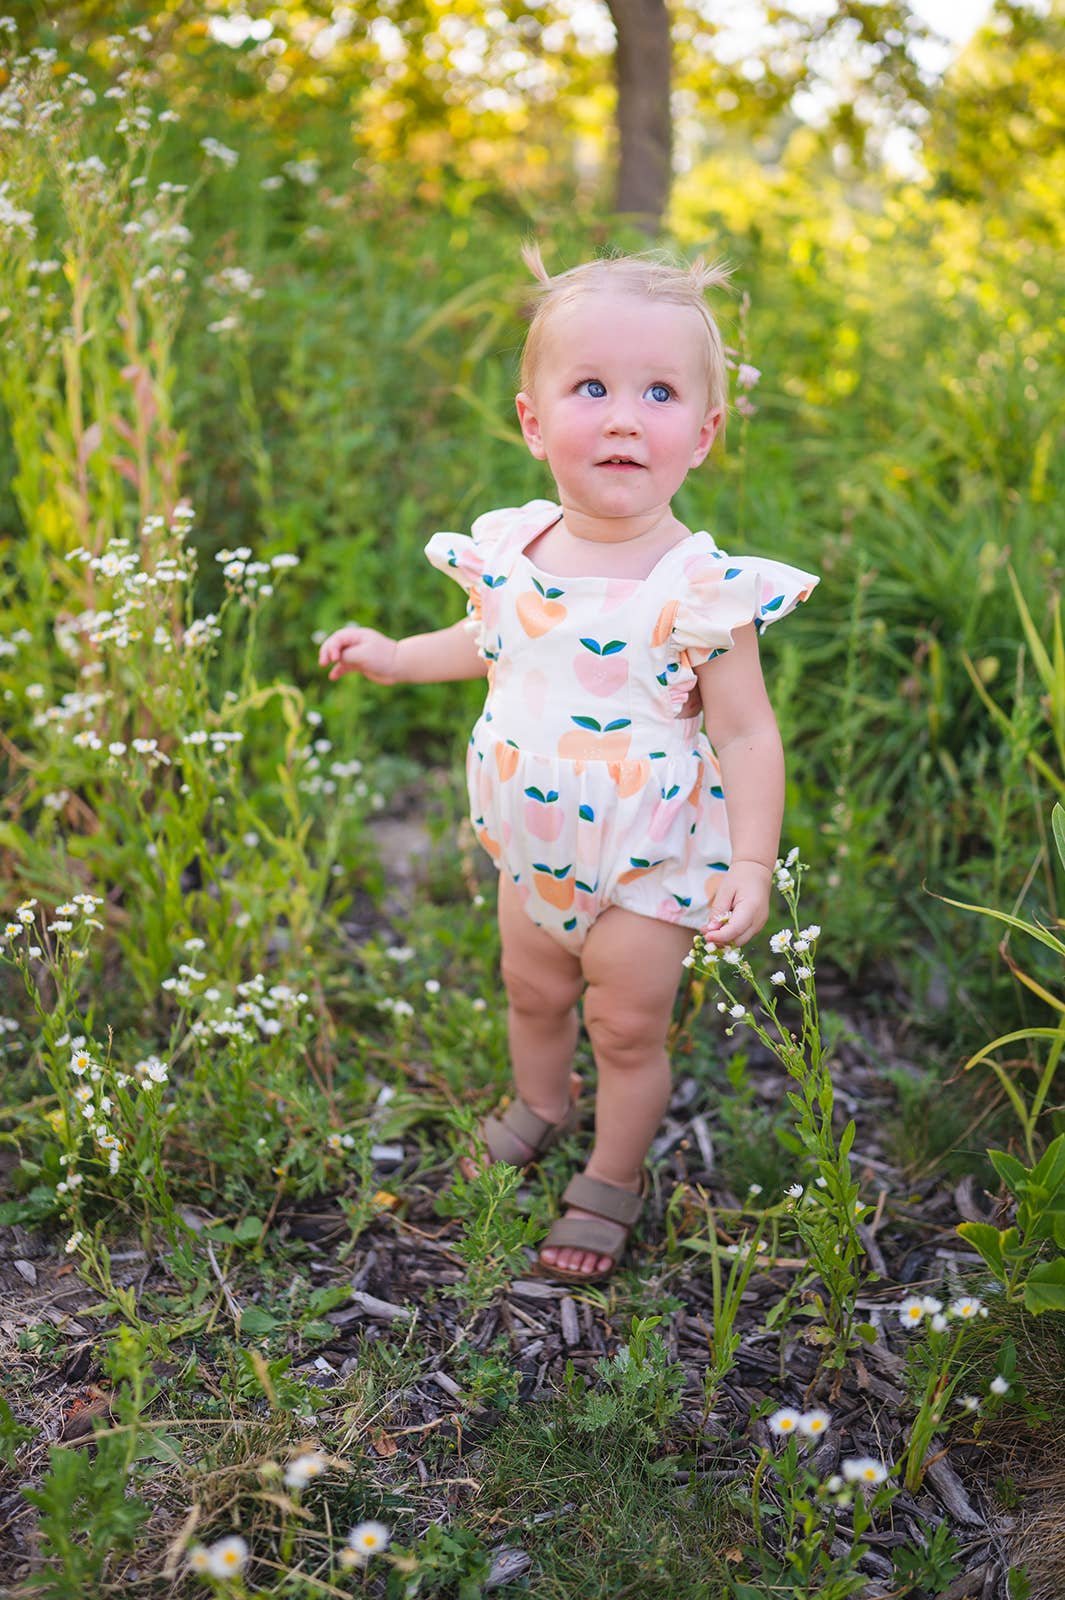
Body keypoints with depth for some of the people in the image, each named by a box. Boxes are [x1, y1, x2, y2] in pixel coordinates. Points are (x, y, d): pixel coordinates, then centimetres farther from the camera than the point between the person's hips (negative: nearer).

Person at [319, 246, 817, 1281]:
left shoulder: (701, 588, -24)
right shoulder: (514, 547, -9)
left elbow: (745, 733, -18)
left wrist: (752, 862, -22)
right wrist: (398, 657, 11)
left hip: (647, 863, -5)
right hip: (534, 847, 5)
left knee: (626, 1027, 11)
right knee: (531, 990, 24)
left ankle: (613, 1182, 37)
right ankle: (540, 1108, 55)